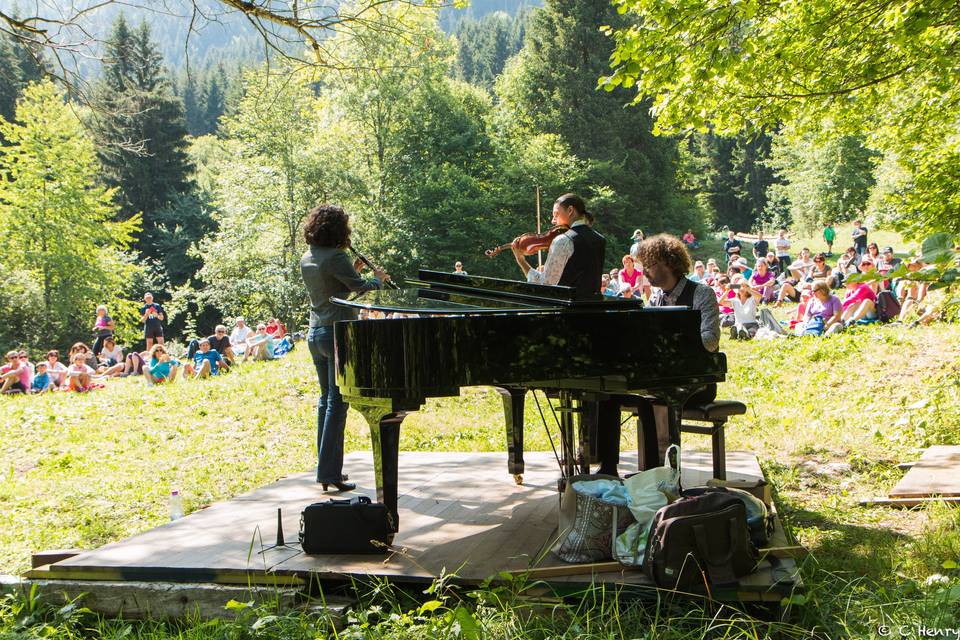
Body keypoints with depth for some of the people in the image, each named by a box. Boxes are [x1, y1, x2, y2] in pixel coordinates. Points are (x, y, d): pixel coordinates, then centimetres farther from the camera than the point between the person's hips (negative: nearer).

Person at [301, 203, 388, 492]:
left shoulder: (307, 259, 11)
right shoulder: (335, 257, -15)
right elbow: (360, 287, -11)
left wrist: (352, 269, 17)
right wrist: (378, 278, 8)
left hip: (315, 333, 8)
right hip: (338, 332, -8)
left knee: (326, 398, 16)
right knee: (337, 402, -5)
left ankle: (326, 467, 20)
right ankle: (329, 472, -6)